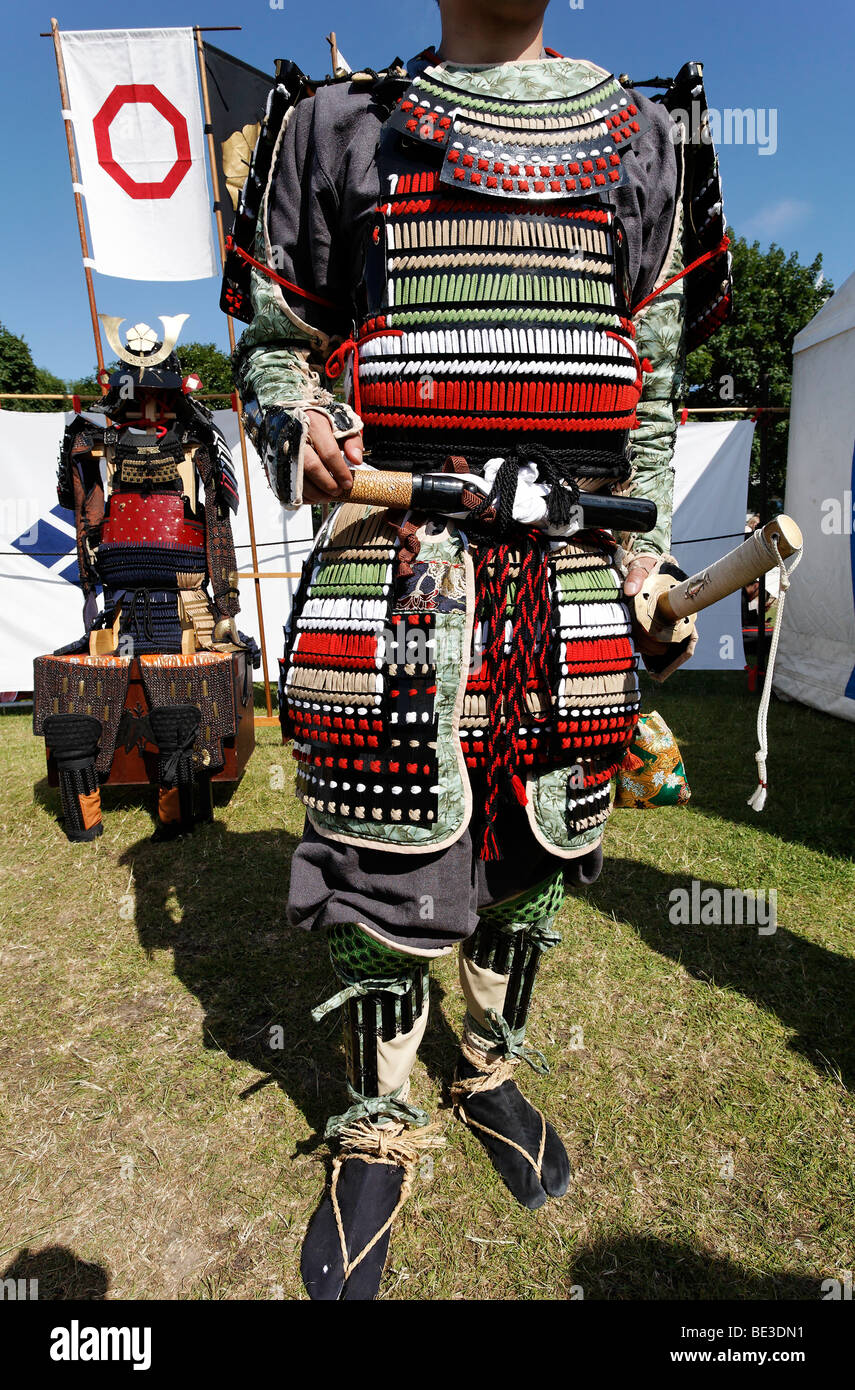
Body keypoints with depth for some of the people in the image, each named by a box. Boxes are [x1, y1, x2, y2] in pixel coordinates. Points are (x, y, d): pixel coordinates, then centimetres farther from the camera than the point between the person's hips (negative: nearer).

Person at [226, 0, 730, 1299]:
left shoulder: (644, 143, 19)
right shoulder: (335, 129, 13)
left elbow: (648, 386, 18)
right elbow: (274, 339, 14)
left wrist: (647, 554, 6)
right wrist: (296, 427, -10)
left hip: (576, 582, 3)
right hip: (393, 571, -2)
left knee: (532, 859, 13)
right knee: (387, 874, 2)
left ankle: (493, 1072, 40)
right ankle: (380, 1132, 28)